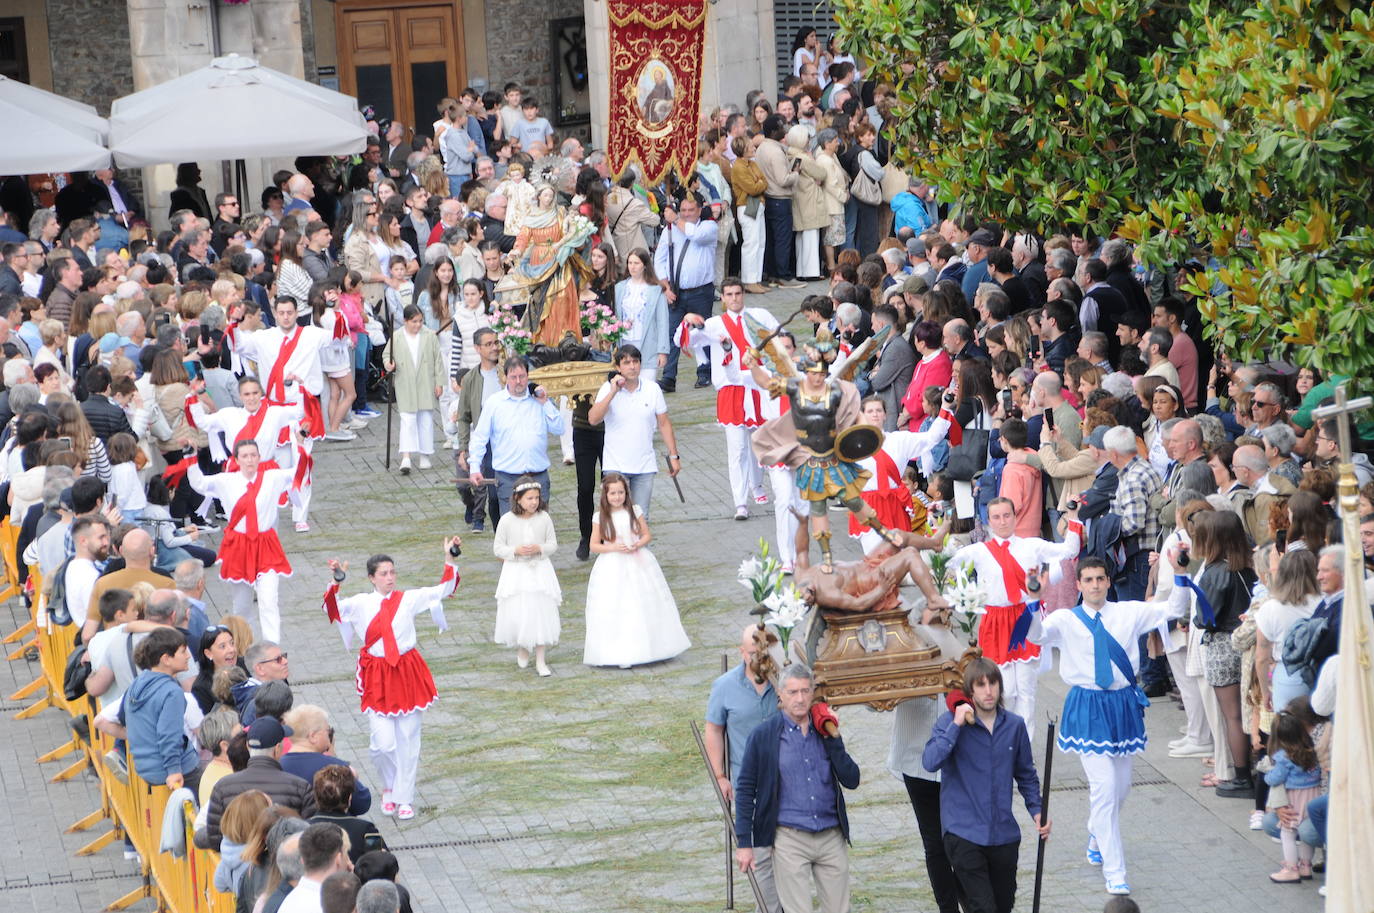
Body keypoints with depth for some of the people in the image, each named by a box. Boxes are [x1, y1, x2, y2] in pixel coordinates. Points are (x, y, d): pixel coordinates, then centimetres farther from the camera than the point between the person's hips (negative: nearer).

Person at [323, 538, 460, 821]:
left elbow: (443, 590, 2)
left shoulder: (408, 599, 2)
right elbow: (332, 608, -8)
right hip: (377, 678, -1)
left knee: (407, 740, 6)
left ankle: (404, 797, 19)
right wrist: (336, 582, -24)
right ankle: (389, 788, 22)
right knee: (384, 743, -7)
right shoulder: (361, 604, 0)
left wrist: (449, 559, -9)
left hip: (408, 673, 1)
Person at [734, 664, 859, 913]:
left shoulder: (826, 731, 9)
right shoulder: (763, 735, -1)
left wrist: (832, 739, -6)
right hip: (789, 839, -4)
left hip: (832, 837, 4)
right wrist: (743, 843, -3)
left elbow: (852, 780, 3)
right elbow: (745, 790, 0)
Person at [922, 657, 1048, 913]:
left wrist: (1036, 811, 4)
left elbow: (1026, 775, 16)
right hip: (964, 832, -5)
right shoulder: (951, 722, -7)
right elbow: (930, 762, -23)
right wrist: (956, 725, -24)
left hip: (1004, 834, 5)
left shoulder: (1014, 726, 4)